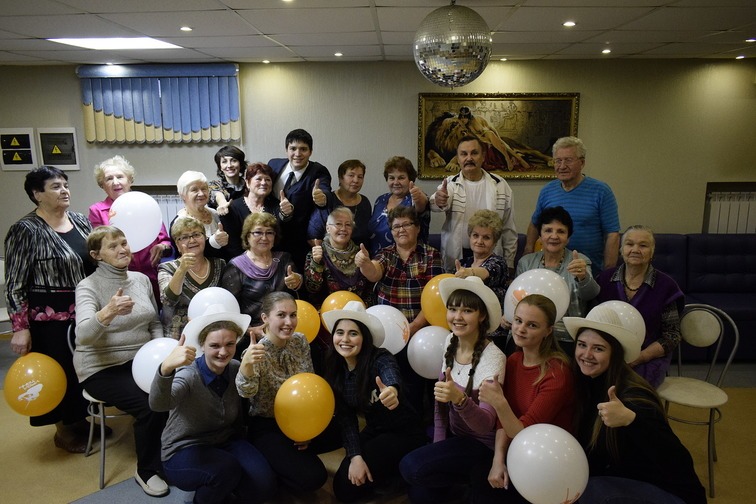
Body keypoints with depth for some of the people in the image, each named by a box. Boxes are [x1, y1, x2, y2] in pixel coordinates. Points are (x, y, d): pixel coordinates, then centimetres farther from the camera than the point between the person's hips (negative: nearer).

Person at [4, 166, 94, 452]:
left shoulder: (80, 220, 5)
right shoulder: (26, 230, -13)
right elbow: (14, 285, -13)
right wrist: (20, 328, -16)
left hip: (88, 313, 6)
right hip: (52, 319, -6)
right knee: (61, 372, 8)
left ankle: (80, 419, 37)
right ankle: (63, 431, 28)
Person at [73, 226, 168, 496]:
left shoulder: (141, 279, 6)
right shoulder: (88, 286, -10)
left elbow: (155, 324, 14)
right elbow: (83, 335, -27)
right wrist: (108, 312, -45)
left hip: (141, 360, 5)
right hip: (102, 367, -5)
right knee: (150, 403, -26)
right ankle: (147, 471, 0)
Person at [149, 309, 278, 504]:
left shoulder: (236, 369, -7)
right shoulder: (188, 375, -23)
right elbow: (158, 404, -48)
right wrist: (166, 368, -64)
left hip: (226, 442, 4)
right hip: (184, 451, -4)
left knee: (264, 485, -19)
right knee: (226, 469, -34)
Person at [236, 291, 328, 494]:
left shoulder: (300, 341, -5)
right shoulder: (257, 352, -22)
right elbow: (246, 393, -38)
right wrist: (246, 364, -57)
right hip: (267, 426, -6)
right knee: (312, 477, -19)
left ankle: (296, 452, 17)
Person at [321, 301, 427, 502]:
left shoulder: (381, 359, -26)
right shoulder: (335, 369, -8)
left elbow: (392, 380, -51)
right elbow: (345, 417, -10)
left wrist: (392, 392, -76)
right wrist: (355, 456, -24)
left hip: (404, 432, -6)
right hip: (374, 431, 7)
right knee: (341, 487, 0)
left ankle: (398, 471, 8)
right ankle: (389, 470, 20)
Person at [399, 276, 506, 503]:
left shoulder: (493, 358, -26)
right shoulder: (451, 342, -6)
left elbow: (486, 425, -28)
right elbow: (441, 400, 3)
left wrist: (459, 399, -47)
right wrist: (437, 445, -1)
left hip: (479, 443, -6)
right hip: (452, 433, 6)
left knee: (412, 467, -20)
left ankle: (471, 478, 2)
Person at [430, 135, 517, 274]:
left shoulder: (500, 185, 3)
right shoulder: (450, 184, 0)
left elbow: (508, 228, 6)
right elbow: (434, 204, -22)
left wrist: (509, 263, 5)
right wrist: (439, 201, -46)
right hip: (455, 258, 0)